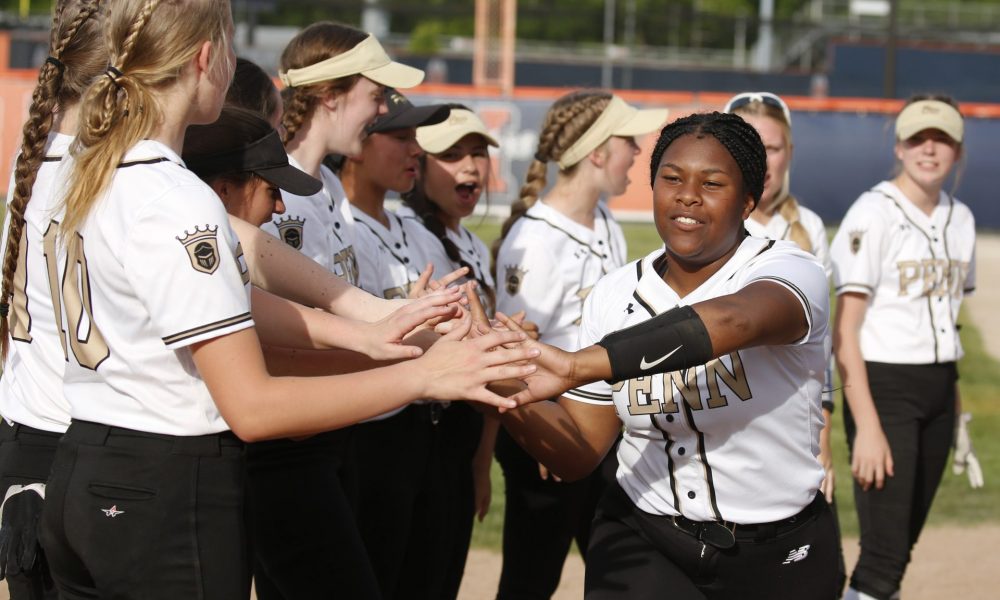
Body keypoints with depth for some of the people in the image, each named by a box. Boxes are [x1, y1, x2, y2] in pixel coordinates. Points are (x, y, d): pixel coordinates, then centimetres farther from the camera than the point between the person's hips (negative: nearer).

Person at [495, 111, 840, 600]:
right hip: (642, 543, 2)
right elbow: (580, 453, 4)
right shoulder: (613, 296, 1)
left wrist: (578, 367, -49)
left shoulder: (789, 271, -12)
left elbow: (733, 321, -37)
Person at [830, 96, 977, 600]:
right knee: (884, 554, -13)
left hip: (939, 392, 7)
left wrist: (953, 402, 9)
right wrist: (867, 426, -20)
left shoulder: (960, 219, 11)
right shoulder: (873, 213, -10)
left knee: (904, 544, 10)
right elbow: (844, 329, -14)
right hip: (883, 387, -7)